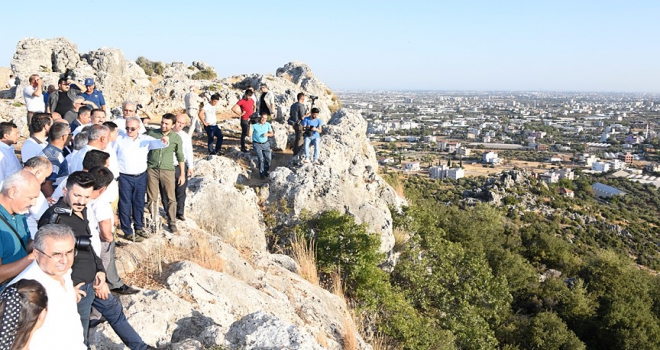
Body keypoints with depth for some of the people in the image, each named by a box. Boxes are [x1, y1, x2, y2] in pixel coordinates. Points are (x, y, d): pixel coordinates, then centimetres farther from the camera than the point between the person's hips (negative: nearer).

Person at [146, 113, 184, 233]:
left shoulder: (176, 138, 1)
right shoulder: (151, 133, 2)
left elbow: (180, 157, 6)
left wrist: (182, 174, 5)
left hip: (168, 170, -1)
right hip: (152, 169, 1)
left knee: (171, 198, 1)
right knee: (152, 198, 7)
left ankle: (172, 222, 15)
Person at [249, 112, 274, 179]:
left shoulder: (268, 124, 2)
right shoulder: (254, 125, -10)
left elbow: (272, 133, 11)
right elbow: (250, 134, -17)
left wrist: (268, 134, -11)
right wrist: (250, 125, -23)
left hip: (266, 144, 3)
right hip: (257, 144, -3)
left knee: (268, 159, -1)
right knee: (261, 159, -12)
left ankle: (265, 171, 22)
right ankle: (261, 173, 4)